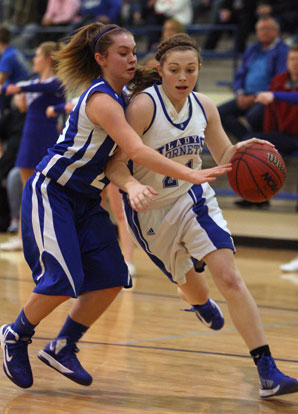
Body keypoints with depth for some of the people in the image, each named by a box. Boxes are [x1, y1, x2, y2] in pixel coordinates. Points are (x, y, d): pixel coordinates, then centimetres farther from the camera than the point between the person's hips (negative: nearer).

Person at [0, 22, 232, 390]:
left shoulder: (117, 96, 7)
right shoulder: (101, 100, -22)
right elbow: (136, 151, -33)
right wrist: (191, 175, -40)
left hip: (86, 200, 9)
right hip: (51, 193, -9)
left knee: (111, 279, -2)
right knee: (62, 280, -17)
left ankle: (61, 349, 12)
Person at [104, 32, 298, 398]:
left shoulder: (204, 107, -6)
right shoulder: (143, 105, -21)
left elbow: (223, 157, 7)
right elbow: (115, 164, -23)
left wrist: (242, 149, -16)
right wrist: (133, 187, -45)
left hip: (193, 200, 2)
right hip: (151, 210, -2)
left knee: (229, 279, -14)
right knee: (188, 287, 15)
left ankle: (267, 372, -16)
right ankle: (201, 305, 57)